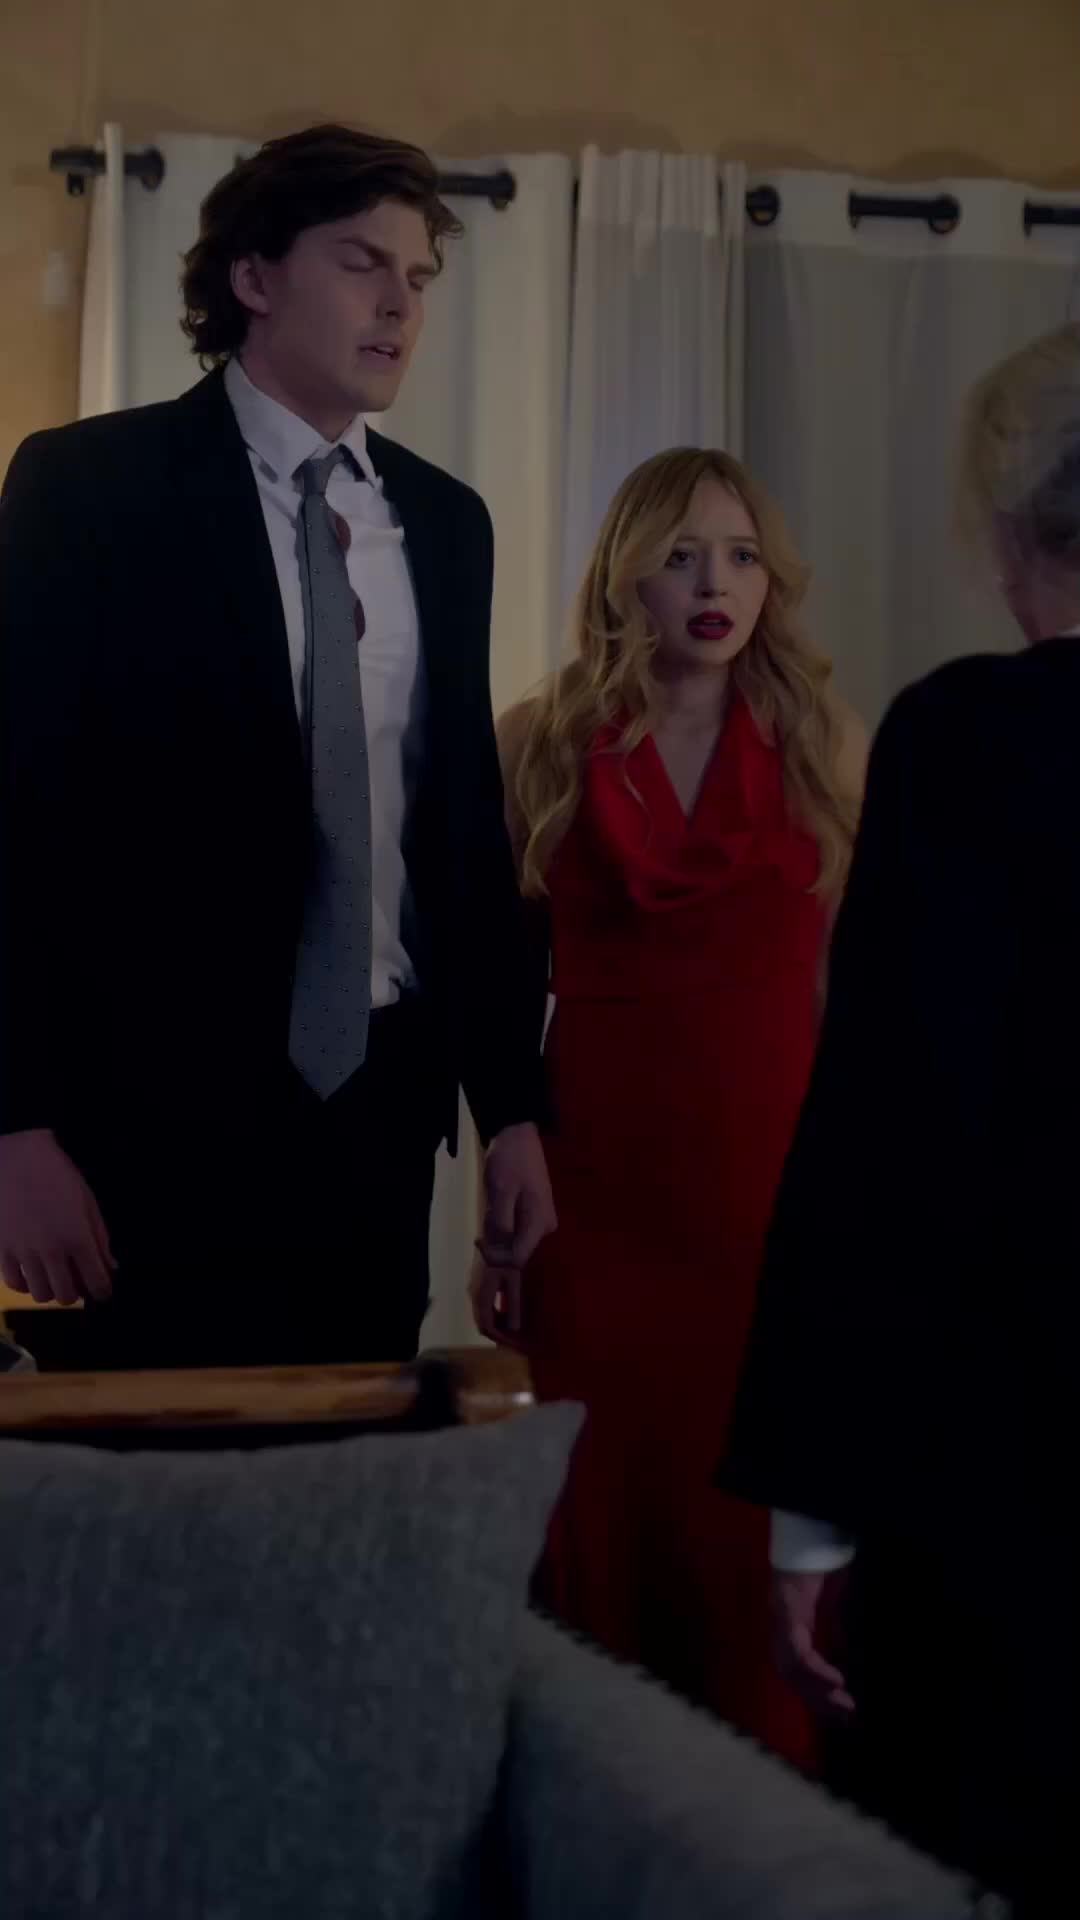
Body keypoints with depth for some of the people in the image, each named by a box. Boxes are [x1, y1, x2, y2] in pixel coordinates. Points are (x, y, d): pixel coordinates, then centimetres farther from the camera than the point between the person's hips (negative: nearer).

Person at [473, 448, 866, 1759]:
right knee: (607, 1514, 4)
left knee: (760, 1520, 1)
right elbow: (506, 991, 6)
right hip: (604, 1196, 0)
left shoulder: (823, 748, 6)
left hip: (780, 1193, 0)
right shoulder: (545, 746, 4)